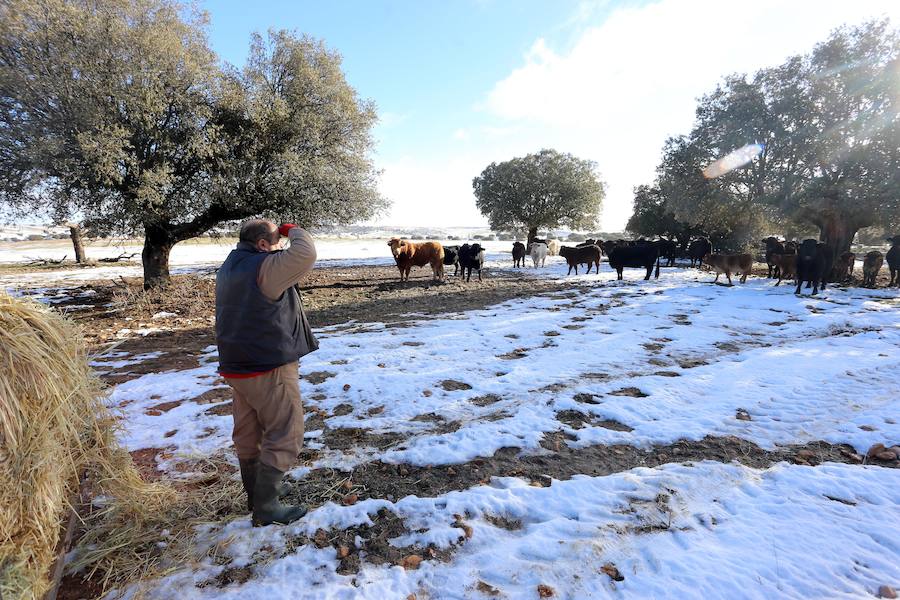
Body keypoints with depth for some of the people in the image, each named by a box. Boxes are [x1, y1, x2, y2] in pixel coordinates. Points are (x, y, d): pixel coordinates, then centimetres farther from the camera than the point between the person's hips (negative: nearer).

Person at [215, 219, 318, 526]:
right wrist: (293, 231, -12)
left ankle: (256, 492, 35)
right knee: (284, 436, 3)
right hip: (270, 369, -9)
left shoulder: (228, 267, 11)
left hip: (236, 367, 10)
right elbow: (305, 254, -30)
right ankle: (266, 507, 9)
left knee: (248, 435, 19)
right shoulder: (265, 266, -19)